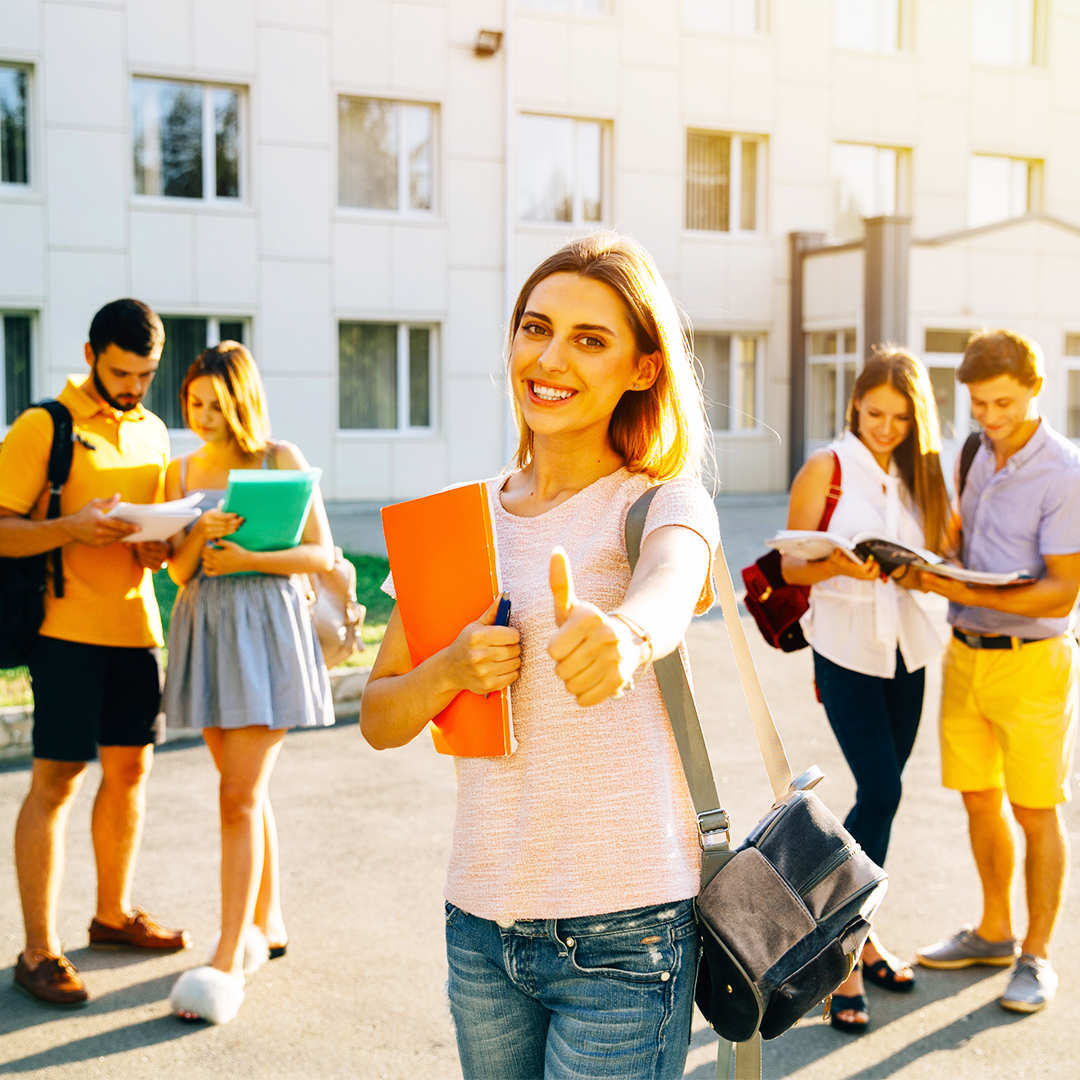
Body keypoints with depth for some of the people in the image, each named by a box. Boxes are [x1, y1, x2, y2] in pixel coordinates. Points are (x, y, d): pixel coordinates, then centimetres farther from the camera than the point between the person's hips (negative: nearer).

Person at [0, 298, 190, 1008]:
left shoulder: (153, 433, 14)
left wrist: (159, 546, -2)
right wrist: (72, 529, -25)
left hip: (136, 625, 7)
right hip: (69, 626, -6)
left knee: (131, 767, 13)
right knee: (58, 779, -5)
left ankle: (114, 913, 29)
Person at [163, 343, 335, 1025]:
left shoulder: (281, 460, -2)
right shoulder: (183, 471, 10)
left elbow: (323, 555, -4)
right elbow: (180, 571, 7)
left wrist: (248, 559, -17)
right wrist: (200, 534, -15)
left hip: (267, 626, -5)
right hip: (206, 628, 5)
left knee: (241, 796, -10)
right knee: (247, 791, 12)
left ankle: (228, 961, -7)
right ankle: (267, 924, 27)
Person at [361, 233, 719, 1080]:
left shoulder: (665, 502, -6)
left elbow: (669, 587, -32)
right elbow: (378, 718, 6)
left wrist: (623, 633, -54)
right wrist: (451, 670, -15)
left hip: (621, 930, -4)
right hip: (481, 923, 4)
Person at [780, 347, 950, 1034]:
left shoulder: (920, 475, 7)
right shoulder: (827, 469, -7)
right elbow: (792, 568, -5)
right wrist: (841, 566, -24)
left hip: (906, 647, 5)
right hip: (847, 647, -5)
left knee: (882, 793, 10)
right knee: (880, 792, -12)